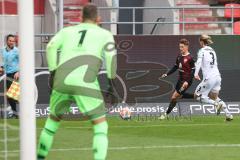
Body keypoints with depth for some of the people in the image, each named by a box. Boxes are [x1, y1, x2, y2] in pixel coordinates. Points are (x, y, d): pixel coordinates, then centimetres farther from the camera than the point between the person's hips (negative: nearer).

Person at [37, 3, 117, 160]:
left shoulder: (67, 31, 25)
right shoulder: (104, 34, 18)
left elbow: (51, 47, 6)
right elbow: (110, 55, -1)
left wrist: (54, 71, 10)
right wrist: (112, 79, 8)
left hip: (62, 82, 3)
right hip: (85, 84, -3)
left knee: (54, 119, 28)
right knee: (101, 126, 7)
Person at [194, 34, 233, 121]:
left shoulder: (202, 51, -4)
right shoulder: (213, 51, 18)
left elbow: (199, 62, -20)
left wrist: (196, 73, -32)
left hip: (209, 78, -7)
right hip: (217, 76, 7)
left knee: (197, 95, 5)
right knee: (214, 97, 21)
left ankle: (216, 104, -13)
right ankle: (228, 114, 7)